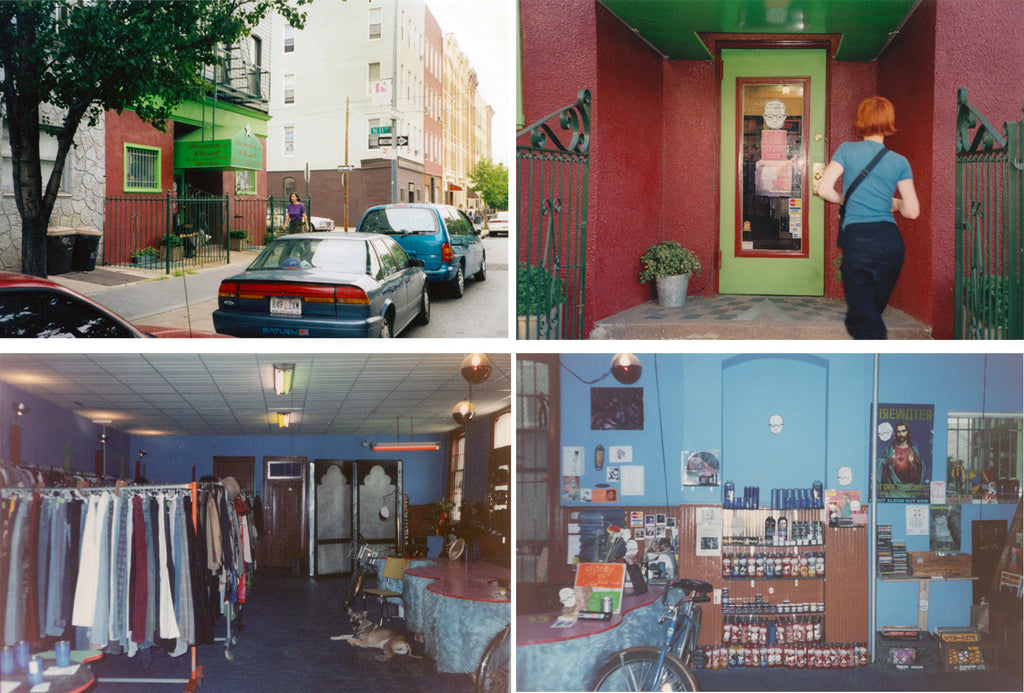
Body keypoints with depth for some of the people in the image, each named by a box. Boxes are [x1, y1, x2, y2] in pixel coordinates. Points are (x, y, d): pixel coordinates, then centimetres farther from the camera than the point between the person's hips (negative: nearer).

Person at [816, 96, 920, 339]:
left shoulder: (848, 150, 2)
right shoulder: (899, 162, 7)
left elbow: (824, 189, -5)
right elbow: (912, 211, 4)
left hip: (858, 239, -3)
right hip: (891, 241, 3)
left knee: (863, 319, -1)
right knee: (874, 312, 20)